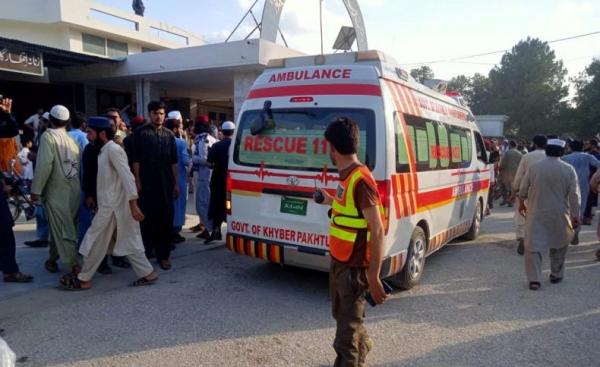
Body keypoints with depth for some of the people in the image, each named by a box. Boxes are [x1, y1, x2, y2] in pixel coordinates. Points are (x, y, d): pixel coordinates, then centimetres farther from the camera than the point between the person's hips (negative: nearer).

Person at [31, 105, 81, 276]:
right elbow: (79, 165, 5)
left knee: (62, 230, -4)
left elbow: (44, 164, -17)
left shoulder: (48, 136, -8)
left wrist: (36, 189, -11)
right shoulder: (72, 139, 9)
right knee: (60, 227, 18)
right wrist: (77, 185, 11)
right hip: (73, 190, 6)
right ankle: (53, 258, 32)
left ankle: (74, 266, -8)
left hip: (56, 191, -6)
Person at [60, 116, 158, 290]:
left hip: (112, 206, -9)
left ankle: (83, 279, 17)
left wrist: (133, 204, -28)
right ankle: (148, 273, 14)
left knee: (95, 243, 3)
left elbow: (127, 176, -22)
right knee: (129, 242, 10)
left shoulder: (113, 149, -15)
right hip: (109, 204, 9)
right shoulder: (105, 150, 15)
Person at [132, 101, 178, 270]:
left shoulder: (169, 135, 10)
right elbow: (136, 160, -3)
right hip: (147, 184, -3)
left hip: (165, 184, 3)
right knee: (147, 218, 5)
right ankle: (145, 252, 20)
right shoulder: (141, 133, 0)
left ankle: (163, 255, 15)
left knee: (166, 219, 5)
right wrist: (137, 182, -9)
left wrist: (176, 183, 6)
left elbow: (173, 161, 11)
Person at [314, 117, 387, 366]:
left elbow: (377, 231, -24)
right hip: (339, 262, 10)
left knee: (347, 327, 4)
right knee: (342, 315, 28)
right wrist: (331, 202, 29)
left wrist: (374, 277, -24)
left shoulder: (361, 180, -24)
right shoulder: (346, 176, 4)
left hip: (354, 267, -10)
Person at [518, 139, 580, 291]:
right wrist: (575, 216, 0)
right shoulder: (568, 169, -5)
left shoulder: (534, 167, -4)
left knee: (533, 245, 1)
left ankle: (534, 279, -5)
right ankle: (556, 275, 30)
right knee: (559, 244, 21)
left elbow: (523, 189, 3)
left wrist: (521, 203, 20)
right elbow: (574, 195, -6)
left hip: (536, 213, -1)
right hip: (559, 215, 1)